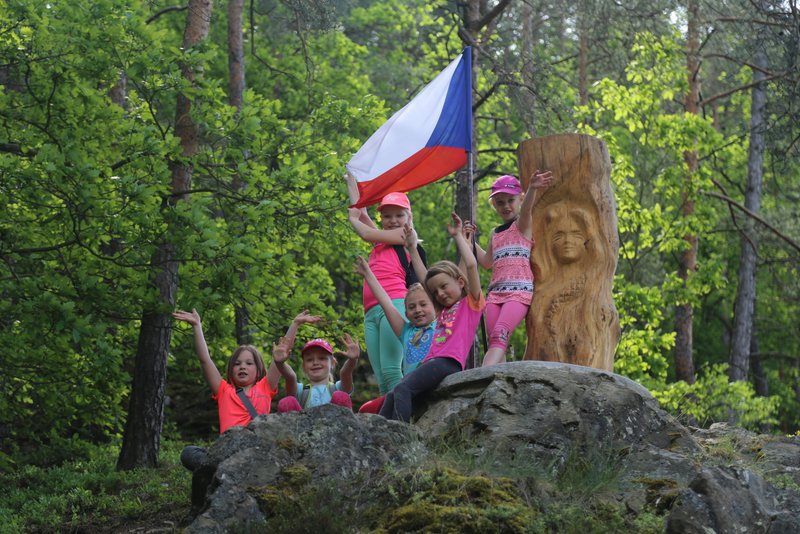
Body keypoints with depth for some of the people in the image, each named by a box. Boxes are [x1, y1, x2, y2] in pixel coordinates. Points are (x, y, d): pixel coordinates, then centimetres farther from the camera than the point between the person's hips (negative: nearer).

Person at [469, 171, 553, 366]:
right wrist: (470, 240, 28)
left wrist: (532, 189, -40)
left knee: (499, 335, -25)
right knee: (494, 341, -9)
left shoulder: (523, 224, 5)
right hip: (495, 291, 7)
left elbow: (526, 209, -18)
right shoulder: (495, 233, 24)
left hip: (520, 290, -7)